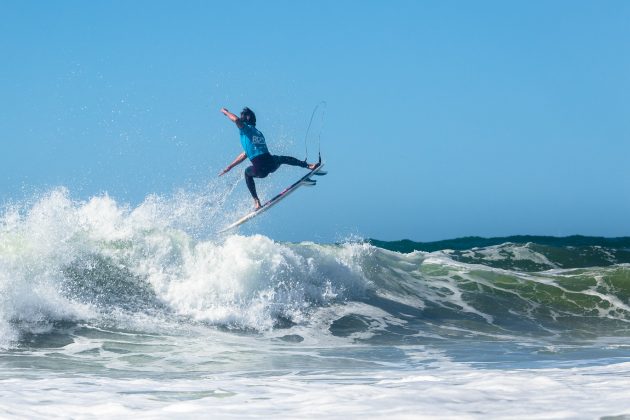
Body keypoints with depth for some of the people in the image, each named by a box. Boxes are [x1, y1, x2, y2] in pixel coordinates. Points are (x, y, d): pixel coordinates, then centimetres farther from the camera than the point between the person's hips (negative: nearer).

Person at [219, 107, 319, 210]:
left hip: (260, 170, -5)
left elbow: (236, 119, -18)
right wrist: (230, 167, 38)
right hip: (272, 164, 5)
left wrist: (226, 112, 4)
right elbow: (246, 154, 33)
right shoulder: (259, 133, 26)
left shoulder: (246, 128, 5)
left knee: (247, 173, 30)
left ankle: (256, 202, 21)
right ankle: (308, 165, 24)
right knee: (282, 159, 39)